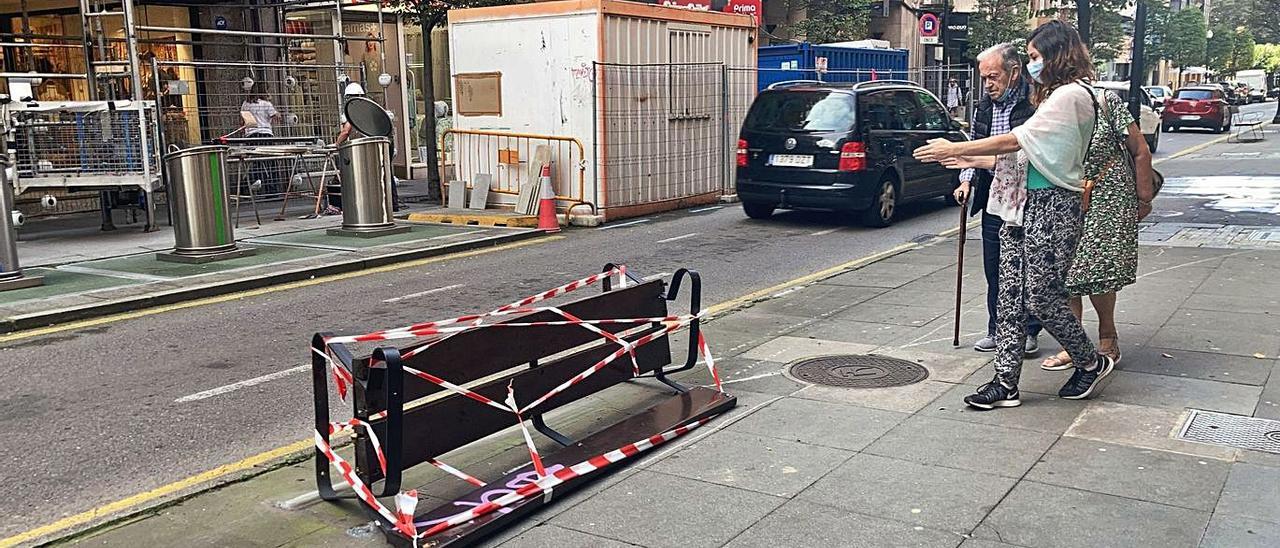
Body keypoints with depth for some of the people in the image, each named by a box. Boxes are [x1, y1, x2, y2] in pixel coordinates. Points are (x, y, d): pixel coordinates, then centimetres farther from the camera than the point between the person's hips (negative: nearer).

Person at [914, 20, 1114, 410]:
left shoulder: (1071, 95, -10)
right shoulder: (1054, 96, 21)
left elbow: (1017, 141, -15)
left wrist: (955, 149, -11)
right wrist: (973, 162, 14)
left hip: (1052, 207, -10)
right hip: (1022, 205, 10)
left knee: (1042, 298, -2)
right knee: (1010, 295, 4)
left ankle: (1093, 363, 22)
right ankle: (1005, 382, 7)